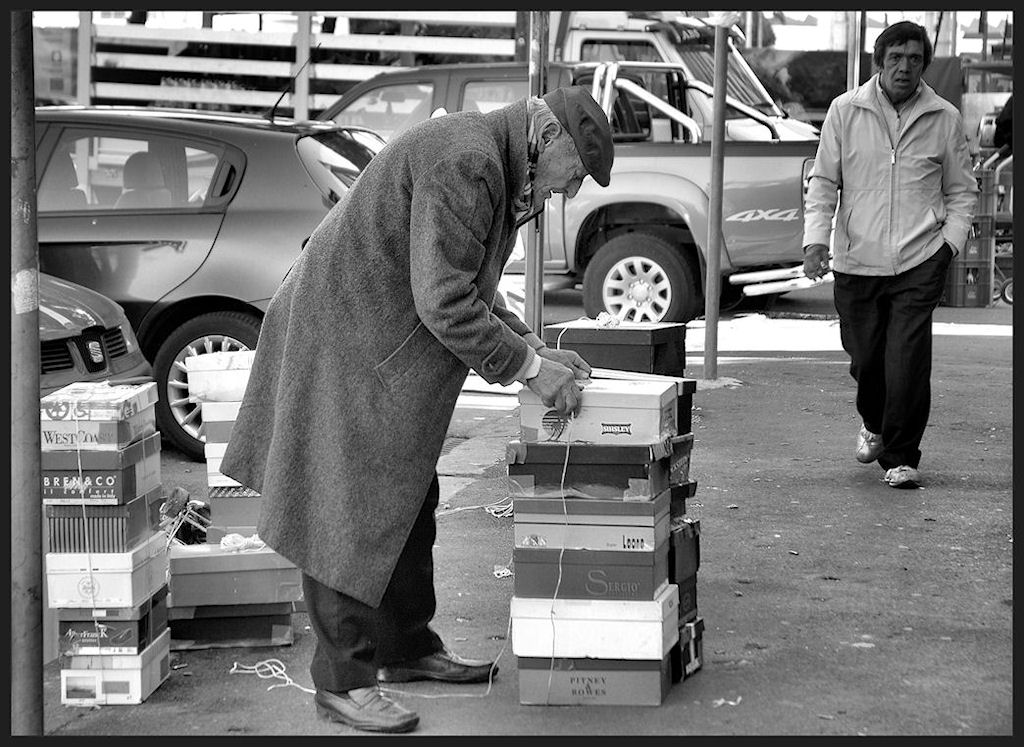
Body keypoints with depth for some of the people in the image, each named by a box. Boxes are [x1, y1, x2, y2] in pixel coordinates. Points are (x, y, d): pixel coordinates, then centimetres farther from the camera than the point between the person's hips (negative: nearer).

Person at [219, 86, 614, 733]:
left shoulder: (494, 168, 12)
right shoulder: (463, 160, -23)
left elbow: (475, 287, 19)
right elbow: (445, 302, -27)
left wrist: (535, 349, 7)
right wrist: (527, 367, -20)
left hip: (389, 351, 11)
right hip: (349, 349, -11)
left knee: (409, 503, 17)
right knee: (352, 515, -7)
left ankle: (408, 647, 29)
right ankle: (344, 680, 0)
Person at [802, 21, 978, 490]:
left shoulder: (944, 118, 4)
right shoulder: (845, 111, 2)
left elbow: (962, 190, 13)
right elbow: (824, 182, 5)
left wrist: (951, 240, -1)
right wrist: (816, 237, -7)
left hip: (920, 262, -1)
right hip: (856, 261, 1)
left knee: (908, 360, -11)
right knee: (864, 357, 10)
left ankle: (901, 457, 2)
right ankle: (874, 424, 42)